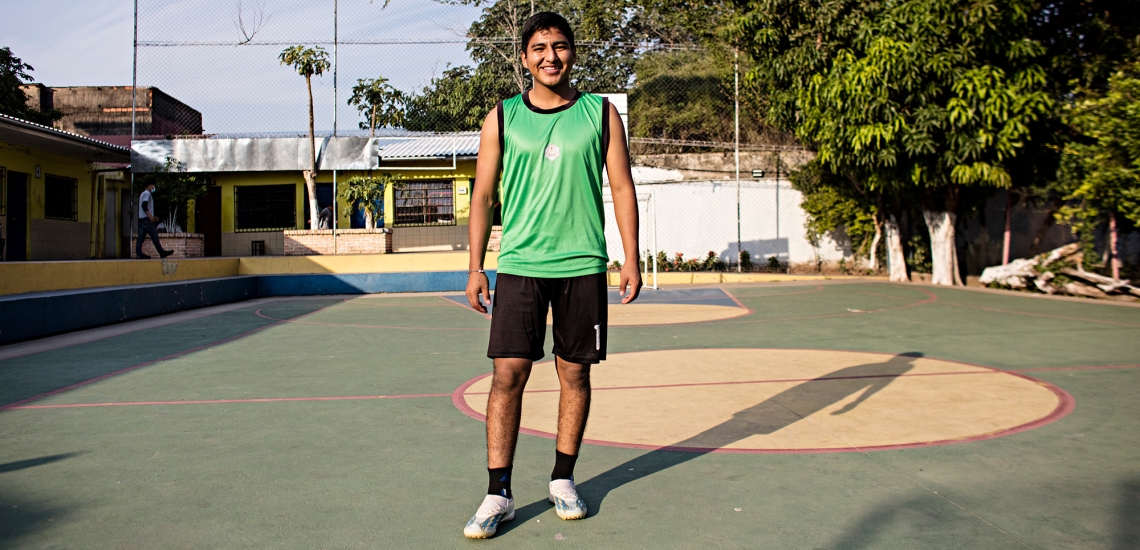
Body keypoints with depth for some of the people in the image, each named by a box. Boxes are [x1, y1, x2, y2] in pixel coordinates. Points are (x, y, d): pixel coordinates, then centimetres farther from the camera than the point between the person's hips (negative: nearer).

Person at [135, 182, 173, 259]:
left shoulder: (143, 194, 25)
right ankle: (162, 253, -9)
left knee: (141, 236, 4)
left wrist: (153, 216, 26)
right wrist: (150, 216, -25)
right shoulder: (147, 193, -7)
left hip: (141, 218, 10)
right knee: (154, 236, -9)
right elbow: (144, 205, -20)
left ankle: (139, 253, 0)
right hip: (146, 219, -10)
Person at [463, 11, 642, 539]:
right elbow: (483, 194, 8)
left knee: (575, 375, 7)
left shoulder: (600, 113, 7)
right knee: (507, 375, -5)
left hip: (582, 266, 1)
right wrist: (475, 267, 2)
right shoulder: (502, 118, 7)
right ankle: (498, 493, 5)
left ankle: (563, 479, 23)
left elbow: (622, 187, 7)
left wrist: (631, 258, 0)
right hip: (519, 264, 0)